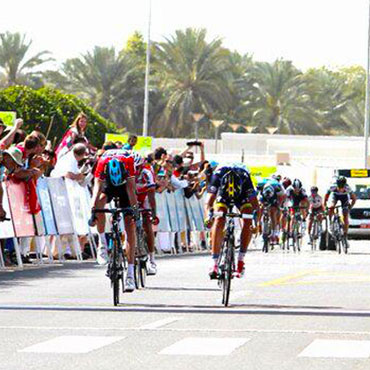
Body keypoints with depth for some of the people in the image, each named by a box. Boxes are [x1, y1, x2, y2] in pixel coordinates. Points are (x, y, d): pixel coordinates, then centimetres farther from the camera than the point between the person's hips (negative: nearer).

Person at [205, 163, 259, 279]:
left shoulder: (244, 178, -38)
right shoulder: (218, 175, -37)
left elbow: (254, 201, -35)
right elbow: (210, 197, -39)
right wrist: (209, 215, -57)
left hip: (242, 196, 0)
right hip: (223, 196, 0)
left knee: (248, 221, -24)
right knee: (219, 221, -24)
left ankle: (240, 260, -14)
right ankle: (215, 264, -24)